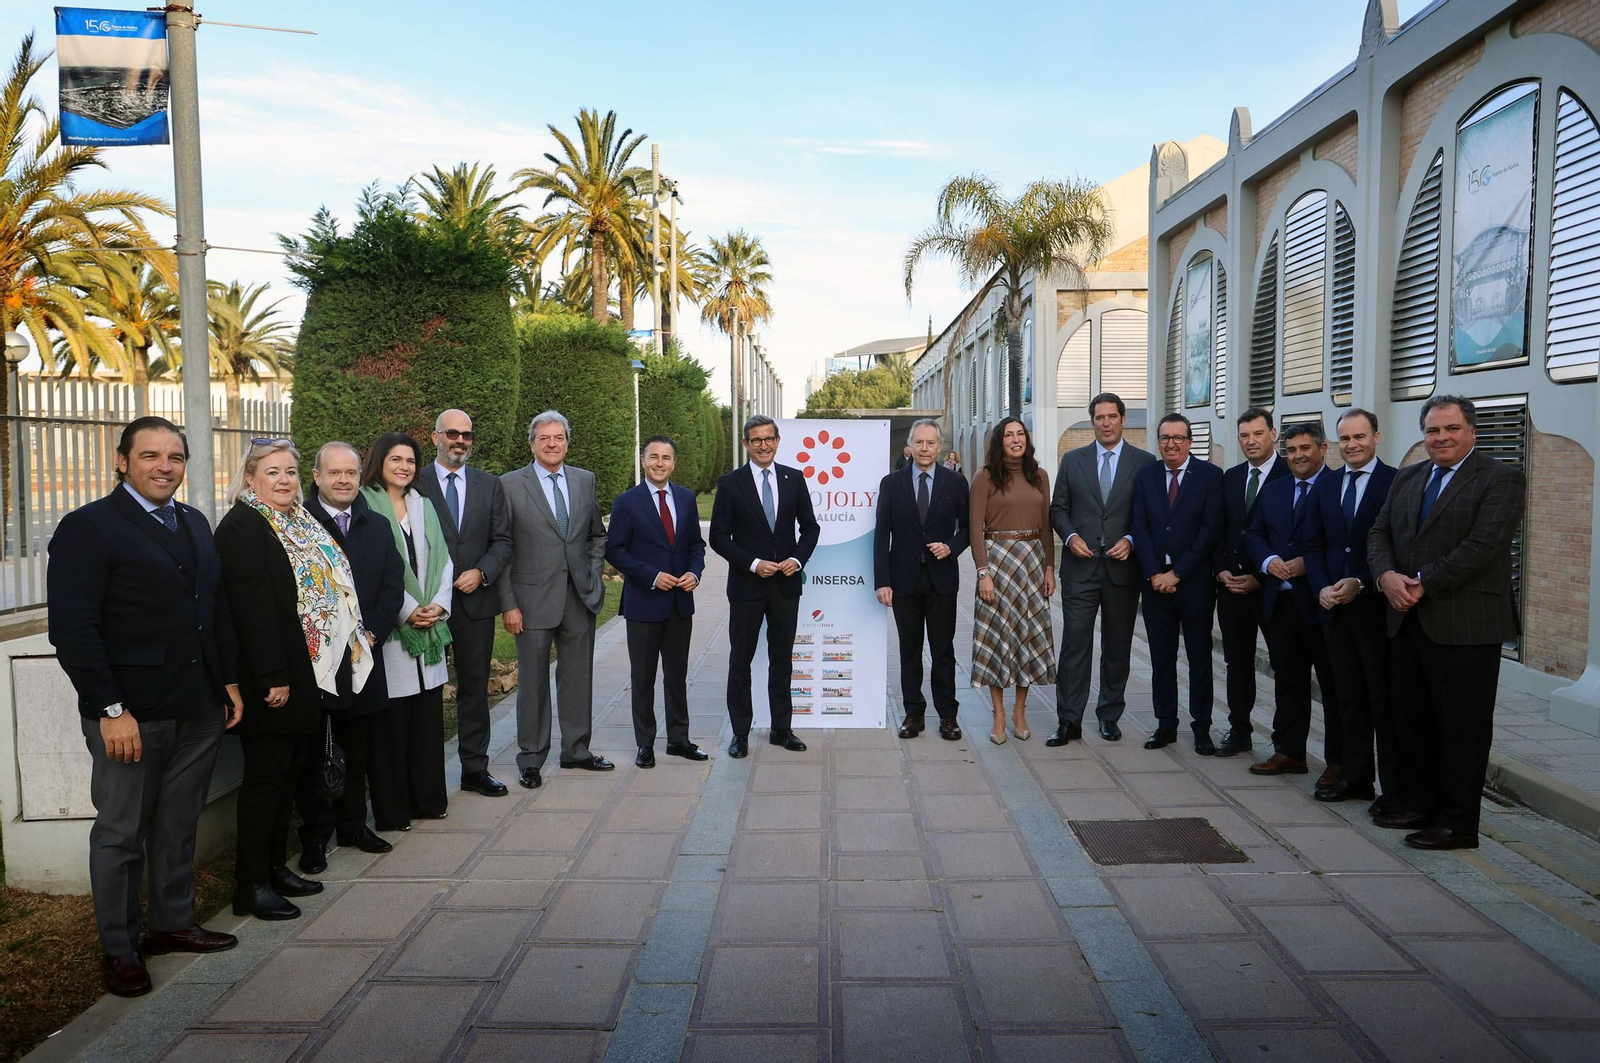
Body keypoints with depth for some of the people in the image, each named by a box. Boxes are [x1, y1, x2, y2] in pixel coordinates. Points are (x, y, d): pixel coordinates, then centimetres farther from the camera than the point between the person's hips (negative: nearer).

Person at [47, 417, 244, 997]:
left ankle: (174, 922, 32)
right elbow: (72, 629, -14)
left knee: (179, 826, 17)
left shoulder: (195, 524, 13)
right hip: (129, 714, -6)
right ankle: (119, 948, 23)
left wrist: (230, 680, 11)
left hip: (198, 709, 6)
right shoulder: (88, 528, -9)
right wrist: (110, 710, -18)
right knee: (121, 833, 8)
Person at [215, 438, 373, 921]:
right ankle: (252, 885, 9)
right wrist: (273, 678, -24)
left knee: (294, 769, 14)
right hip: (273, 679, -9)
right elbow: (252, 607, -20)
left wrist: (351, 645, 14)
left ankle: (275, 866, 26)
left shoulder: (300, 524, 15)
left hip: (313, 674, 9)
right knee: (267, 775, -1)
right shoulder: (242, 526, -13)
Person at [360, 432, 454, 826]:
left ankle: (428, 798, 21)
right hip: (389, 626, -6)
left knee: (428, 716, 10)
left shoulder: (423, 506, 15)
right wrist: (407, 610, -13)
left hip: (429, 626, 6)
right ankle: (391, 808, 10)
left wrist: (438, 605, -3)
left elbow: (443, 561, 13)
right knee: (391, 721, -1)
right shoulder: (365, 504, -5)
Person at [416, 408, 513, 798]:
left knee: (475, 688, 10)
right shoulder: (415, 484, -2)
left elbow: (502, 541, 7)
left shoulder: (490, 485, 9)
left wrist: (481, 572, -10)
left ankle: (475, 769, 19)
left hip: (476, 601, 3)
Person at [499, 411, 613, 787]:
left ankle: (576, 750, 27)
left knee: (578, 678, 12)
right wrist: (508, 604, -10)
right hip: (533, 598, -4)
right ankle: (530, 759, 18)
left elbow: (597, 534, 18)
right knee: (533, 681, 5)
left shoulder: (585, 480, 8)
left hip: (580, 597, 4)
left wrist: (593, 574, 6)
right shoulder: (510, 484, -4)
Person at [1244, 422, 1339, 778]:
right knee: (1287, 679, 14)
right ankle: (1289, 752, 24)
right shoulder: (1272, 491, 14)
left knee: (1333, 682, 4)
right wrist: (1269, 561, -6)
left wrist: (1307, 563, -19)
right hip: (1280, 599, 6)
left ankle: (1338, 760, 14)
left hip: (1322, 601, -6)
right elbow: (1253, 535, 13)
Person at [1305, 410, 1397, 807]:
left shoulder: (1396, 483, -5)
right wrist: (1322, 587, -3)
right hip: (1335, 606, 5)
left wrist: (1360, 584, -15)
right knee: (1349, 698, 12)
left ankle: (1395, 790, 9)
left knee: (1385, 700, 0)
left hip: (1376, 606, -5)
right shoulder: (1324, 486, 13)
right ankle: (1355, 778, 22)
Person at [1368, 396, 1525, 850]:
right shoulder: (1407, 478, 15)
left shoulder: (1501, 479, -6)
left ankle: (1459, 825, 11)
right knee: (1412, 719, 14)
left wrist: (1422, 585, -17)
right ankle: (1422, 805, 27)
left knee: (1462, 727, 2)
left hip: (1465, 625, -7)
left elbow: (1482, 546, -17)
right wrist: (1387, 575, -9)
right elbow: (1379, 533, 10)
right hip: (1408, 621, 7)